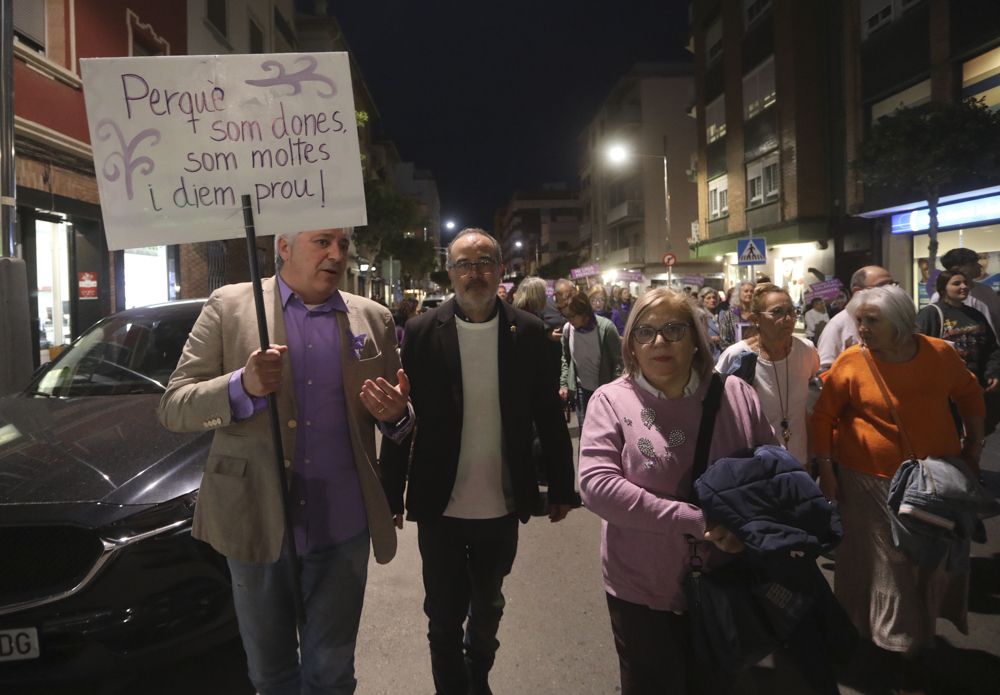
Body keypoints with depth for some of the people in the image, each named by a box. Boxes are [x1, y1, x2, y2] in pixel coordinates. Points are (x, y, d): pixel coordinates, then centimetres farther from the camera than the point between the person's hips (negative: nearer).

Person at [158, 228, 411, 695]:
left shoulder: (374, 319, 3)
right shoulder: (229, 306, -3)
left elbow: (398, 419, 11)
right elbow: (173, 409, -6)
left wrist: (396, 414, -14)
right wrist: (243, 385, -26)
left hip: (341, 524, 1)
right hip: (256, 519, 0)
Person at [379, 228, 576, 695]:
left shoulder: (528, 332, -4)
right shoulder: (422, 332, -8)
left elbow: (549, 416, 0)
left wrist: (561, 487, 3)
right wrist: (391, 495, -3)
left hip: (502, 505, 2)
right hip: (440, 506, -2)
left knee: (488, 609, 23)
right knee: (444, 617, 12)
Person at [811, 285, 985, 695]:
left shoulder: (940, 353, -6)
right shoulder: (850, 362, -15)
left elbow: (969, 394, 12)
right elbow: (823, 416, -8)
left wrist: (974, 446, 13)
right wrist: (826, 471, -8)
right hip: (872, 482, -3)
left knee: (934, 562, 14)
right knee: (885, 566, 6)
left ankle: (914, 651, 37)